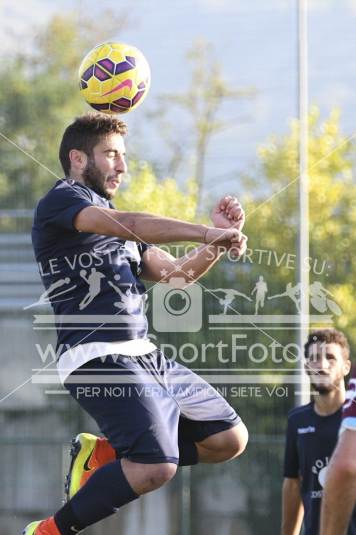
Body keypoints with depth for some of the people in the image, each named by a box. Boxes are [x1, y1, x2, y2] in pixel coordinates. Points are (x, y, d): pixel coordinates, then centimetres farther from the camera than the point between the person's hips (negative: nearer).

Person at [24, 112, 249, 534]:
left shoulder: (110, 221, 26)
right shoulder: (61, 199, -3)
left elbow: (176, 272, 23)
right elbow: (128, 225, -21)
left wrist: (218, 237, 6)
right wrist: (207, 233, -25)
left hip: (146, 356, 10)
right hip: (98, 357, -9)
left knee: (230, 438, 7)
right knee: (156, 467, -24)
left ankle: (101, 454, 12)